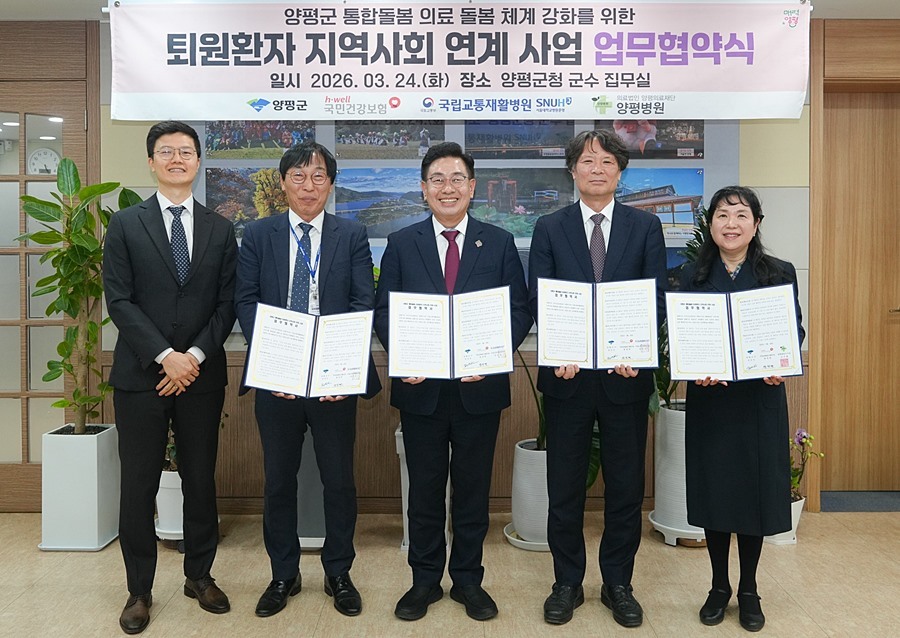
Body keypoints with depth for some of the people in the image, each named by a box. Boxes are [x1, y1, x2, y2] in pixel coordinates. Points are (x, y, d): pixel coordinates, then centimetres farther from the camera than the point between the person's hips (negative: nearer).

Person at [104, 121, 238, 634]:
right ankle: (140, 590, 19)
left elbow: (227, 303, 3)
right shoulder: (125, 224, 3)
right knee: (139, 485, 5)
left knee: (201, 478, 10)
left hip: (202, 375, 2)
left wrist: (196, 355, -10)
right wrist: (166, 356, -14)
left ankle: (200, 575, 27)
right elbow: (119, 301, -4)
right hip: (141, 375, -1)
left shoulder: (220, 229, 8)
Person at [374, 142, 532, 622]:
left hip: (479, 387, 0)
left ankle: (468, 579, 28)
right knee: (424, 489, 12)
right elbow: (384, 311, 2)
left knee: (473, 489, 11)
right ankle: (425, 579, 28)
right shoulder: (401, 244, 4)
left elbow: (520, 311, 0)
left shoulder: (499, 243, 3)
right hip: (421, 387, 0)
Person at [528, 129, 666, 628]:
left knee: (626, 485, 9)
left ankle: (618, 584, 26)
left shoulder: (646, 227, 6)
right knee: (564, 486, 9)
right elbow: (538, 300, -2)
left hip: (626, 374, 1)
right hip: (567, 374, 0)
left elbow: (656, 298, -1)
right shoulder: (549, 229, 5)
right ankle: (567, 583, 25)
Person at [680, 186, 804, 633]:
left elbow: (794, 333, 1)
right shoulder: (692, 276, 3)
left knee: (756, 490, 6)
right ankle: (719, 586, 26)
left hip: (760, 399, 0)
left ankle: (749, 591, 25)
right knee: (713, 490, 7)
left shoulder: (779, 274, 2)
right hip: (709, 400, 1)